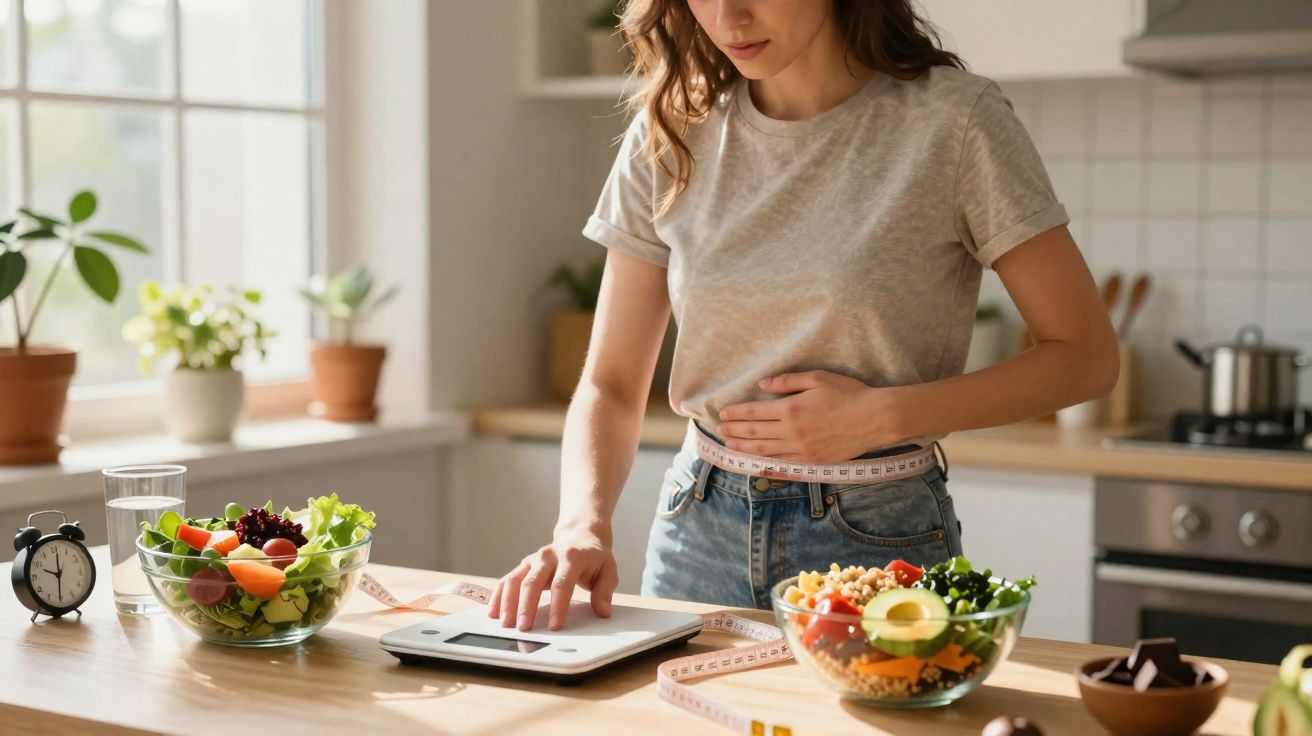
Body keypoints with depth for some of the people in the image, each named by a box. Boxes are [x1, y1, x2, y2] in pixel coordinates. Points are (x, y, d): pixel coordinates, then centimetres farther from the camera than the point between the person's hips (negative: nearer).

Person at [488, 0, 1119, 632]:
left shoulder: (950, 119, -11)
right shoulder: (667, 138, 0)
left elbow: (1085, 356, -8)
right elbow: (611, 386, 1)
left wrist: (881, 415, -16)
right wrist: (583, 524, -17)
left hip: (880, 539, -3)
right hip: (698, 530, 4)